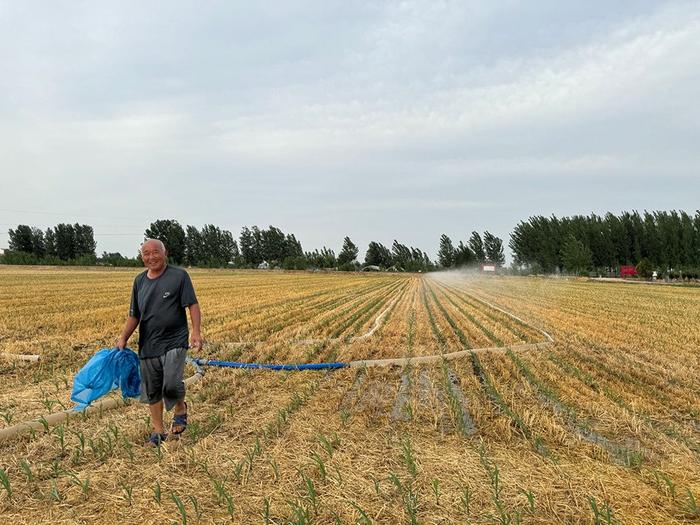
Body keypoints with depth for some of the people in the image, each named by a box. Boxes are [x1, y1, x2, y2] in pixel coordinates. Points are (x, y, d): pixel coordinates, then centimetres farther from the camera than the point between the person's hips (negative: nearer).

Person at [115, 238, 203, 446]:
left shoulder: (179, 276, -5)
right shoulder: (140, 281, 10)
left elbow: (193, 305, -8)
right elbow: (134, 315, 15)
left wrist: (196, 331, -19)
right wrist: (123, 337, 6)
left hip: (174, 342, -5)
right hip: (148, 345, 5)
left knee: (171, 384, -17)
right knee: (152, 391, 10)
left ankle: (180, 408, 17)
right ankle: (158, 431, 27)